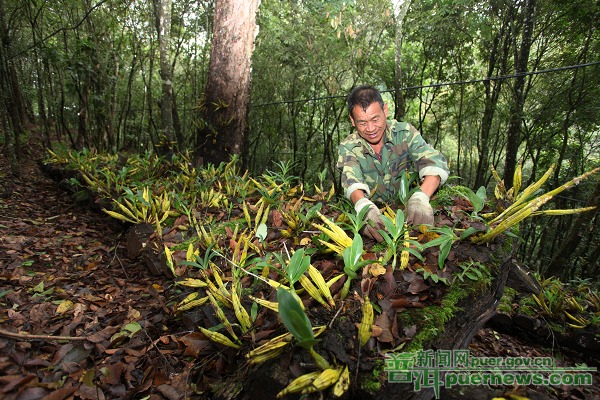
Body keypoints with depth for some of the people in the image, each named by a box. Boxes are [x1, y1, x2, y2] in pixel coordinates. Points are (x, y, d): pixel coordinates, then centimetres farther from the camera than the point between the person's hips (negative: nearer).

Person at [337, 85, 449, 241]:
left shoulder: (405, 132, -6)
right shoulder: (348, 147, -7)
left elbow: (435, 162, -19)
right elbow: (352, 181, -24)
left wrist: (421, 198, -39)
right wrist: (364, 206, -47)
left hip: (408, 210, 1)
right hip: (374, 211, 0)